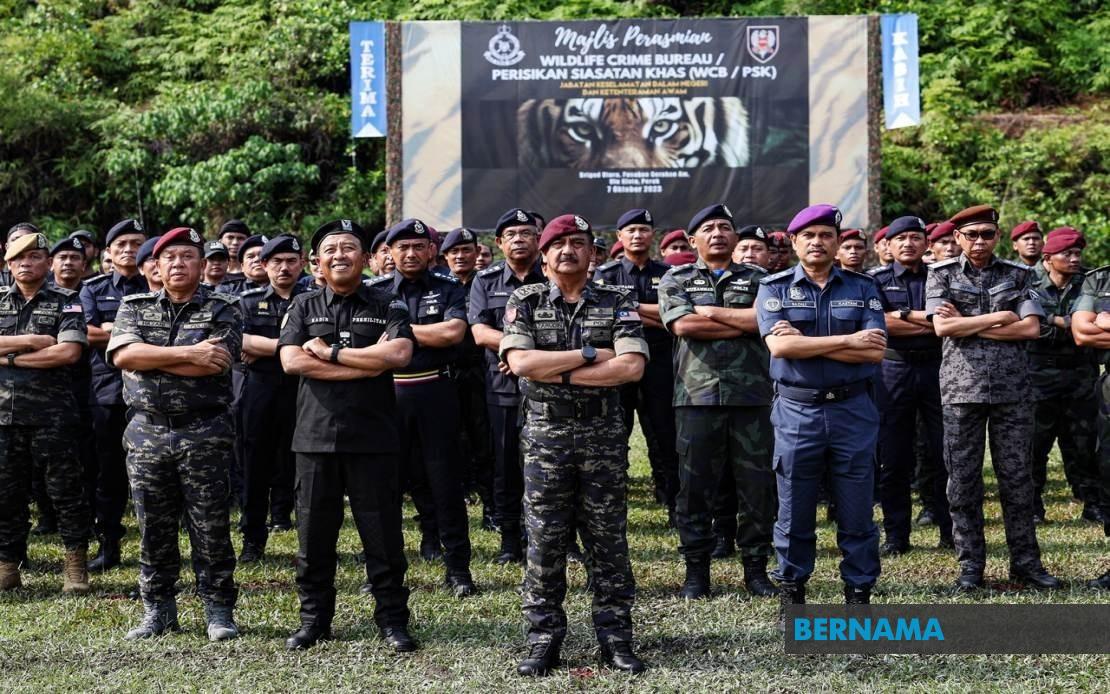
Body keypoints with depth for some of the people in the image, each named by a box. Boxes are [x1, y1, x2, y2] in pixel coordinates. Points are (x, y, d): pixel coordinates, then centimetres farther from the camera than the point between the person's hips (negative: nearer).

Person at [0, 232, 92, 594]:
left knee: (65, 489, 1)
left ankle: (76, 564, 10)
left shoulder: (66, 302, 1)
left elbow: (69, 352, -13)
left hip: (51, 412, -3)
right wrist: (31, 340, -12)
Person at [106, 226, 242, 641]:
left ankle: (219, 610, 10)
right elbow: (121, 354, -9)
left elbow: (214, 364, -15)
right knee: (153, 528, 8)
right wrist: (187, 353, -14)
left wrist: (149, 357, -9)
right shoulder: (134, 308, 10)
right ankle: (157, 611, 19)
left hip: (204, 435, -3)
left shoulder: (223, 310, 2)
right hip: (147, 432, 3)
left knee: (211, 527, 0)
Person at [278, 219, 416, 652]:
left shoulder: (387, 306, 6)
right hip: (316, 435, 2)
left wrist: (331, 351, -10)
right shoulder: (304, 307, 10)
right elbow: (292, 361, -6)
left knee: (383, 534, 2)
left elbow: (399, 354, -13)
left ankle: (392, 620, 13)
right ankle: (314, 620, 21)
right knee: (314, 534, 8)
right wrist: (367, 363, -11)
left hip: (373, 437, -1)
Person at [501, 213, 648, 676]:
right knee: (544, 542, 3)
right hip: (545, 435, 0)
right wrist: (590, 354, -12)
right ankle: (543, 641, 12)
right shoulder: (525, 302, 4)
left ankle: (616, 639, 13)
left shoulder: (617, 304, 3)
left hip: (603, 435, 0)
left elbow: (631, 367, -12)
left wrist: (557, 371, -13)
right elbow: (519, 362, -12)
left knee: (608, 541, 5)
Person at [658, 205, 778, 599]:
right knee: (695, 486, 2)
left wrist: (709, 311, -5)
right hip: (697, 396, -1)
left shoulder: (758, 279, 13)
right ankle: (696, 570, 12)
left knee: (757, 485, 3)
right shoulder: (676, 281, 11)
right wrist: (743, 323, -5)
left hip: (752, 395, 1)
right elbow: (683, 325, -8)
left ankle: (756, 568, 14)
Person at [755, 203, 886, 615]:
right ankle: (791, 595, 18)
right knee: (794, 514, 6)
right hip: (796, 410, -1)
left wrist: (806, 342, -12)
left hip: (852, 410, 1)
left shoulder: (862, 288, 7)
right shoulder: (775, 288, 4)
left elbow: (875, 351, -7)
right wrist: (847, 341, -13)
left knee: (857, 514, 4)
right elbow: (779, 346, -13)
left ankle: (859, 593, 15)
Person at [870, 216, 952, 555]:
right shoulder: (877, 281, 7)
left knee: (942, 455, 1)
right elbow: (879, 323, -10)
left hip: (936, 368, 0)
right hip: (893, 370, 0)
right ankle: (896, 536, 10)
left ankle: (950, 532, 10)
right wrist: (928, 321, -11)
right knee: (893, 458, 3)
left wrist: (904, 316, -12)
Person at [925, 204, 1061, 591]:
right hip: (962, 388, -1)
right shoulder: (941, 275, 6)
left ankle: (1025, 562, 12)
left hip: (1012, 388, 1)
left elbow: (1031, 328, -5)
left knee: (1017, 476, 4)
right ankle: (970, 566, 9)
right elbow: (942, 326, -9)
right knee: (963, 479, 1)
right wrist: (999, 317, -8)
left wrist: (968, 324, -8)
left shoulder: (1018, 275, 8)